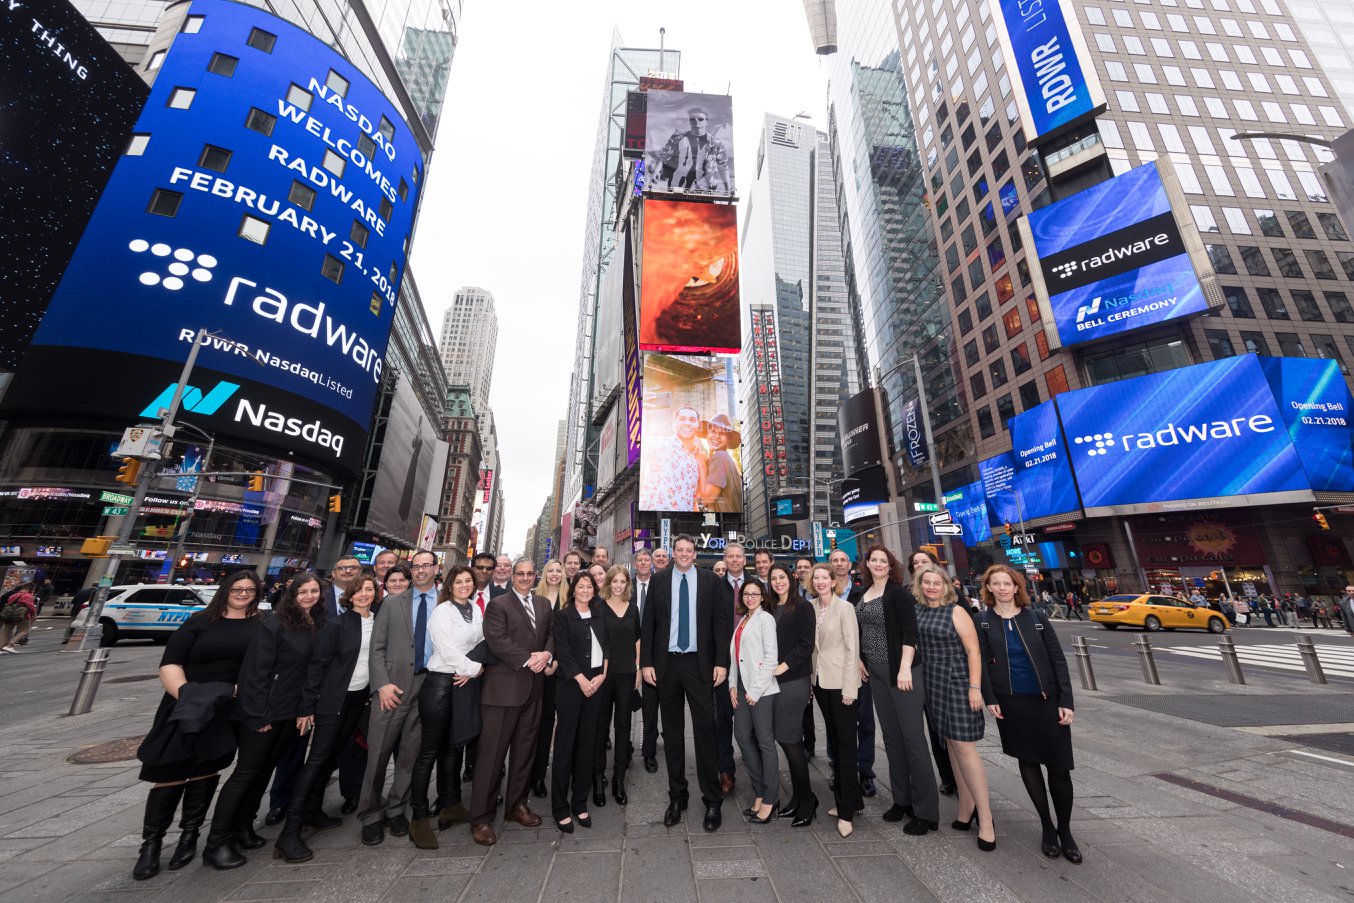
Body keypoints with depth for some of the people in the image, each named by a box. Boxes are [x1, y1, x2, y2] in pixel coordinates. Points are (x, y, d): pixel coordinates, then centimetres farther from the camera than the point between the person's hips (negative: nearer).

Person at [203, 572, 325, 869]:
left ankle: (243, 828, 31)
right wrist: (260, 715, -15)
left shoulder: (319, 624, 1)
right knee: (246, 771, 3)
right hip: (264, 711, -6)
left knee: (265, 769, 16)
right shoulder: (275, 624, -16)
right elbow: (256, 670, -15)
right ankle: (217, 843, 18)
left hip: (293, 711, 6)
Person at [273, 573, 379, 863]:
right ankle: (289, 833, 7)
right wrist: (307, 707, -11)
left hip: (359, 698, 5)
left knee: (332, 755, 16)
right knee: (317, 759, -2)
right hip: (333, 700, -5)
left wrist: (374, 692, 7)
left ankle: (313, 810, 31)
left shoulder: (378, 623, 2)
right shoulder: (338, 624, -13)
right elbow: (317, 665, -11)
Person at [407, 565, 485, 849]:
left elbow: (482, 643, 10)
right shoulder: (442, 611, -10)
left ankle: (450, 804, 31)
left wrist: (476, 669, -5)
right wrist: (472, 668, -8)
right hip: (441, 682, -6)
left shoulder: (476, 610, 8)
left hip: (467, 684, 6)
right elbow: (447, 649, -15)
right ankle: (418, 817, 14)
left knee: (455, 746, 17)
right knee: (429, 750, 3)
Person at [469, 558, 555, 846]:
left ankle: (516, 804, 32)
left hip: (534, 685, 6)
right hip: (505, 686, -5)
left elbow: (553, 634, 9)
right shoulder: (498, 604, -6)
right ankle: (480, 817, 17)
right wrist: (528, 659, -18)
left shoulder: (544, 604, 11)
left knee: (525, 749, 16)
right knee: (493, 751, 2)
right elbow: (496, 640, -16)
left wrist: (546, 654, -11)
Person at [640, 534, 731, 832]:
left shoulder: (710, 581, -1)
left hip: (699, 664, -1)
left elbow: (720, 622, -1)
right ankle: (677, 796, 30)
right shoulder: (659, 582, 1)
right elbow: (648, 624, 3)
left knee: (705, 730, 3)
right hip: (666, 663, 2)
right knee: (672, 732, 14)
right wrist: (646, 662, -2)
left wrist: (721, 662, -7)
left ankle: (712, 800, 21)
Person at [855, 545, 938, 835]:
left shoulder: (898, 593, -11)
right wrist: (859, 660, 12)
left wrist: (905, 668, -21)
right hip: (875, 672, 6)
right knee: (891, 736, 15)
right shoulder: (860, 594, 7)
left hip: (901, 670, -6)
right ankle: (902, 799, 29)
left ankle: (925, 810, 13)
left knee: (913, 738, 0)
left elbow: (910, 632, -16)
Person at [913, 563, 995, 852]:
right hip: (933, 685, 5)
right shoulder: (916, 612, 4)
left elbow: (973, 651, -11)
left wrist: (975, 687, -16)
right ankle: (967, 806, 27)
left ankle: (985, 817, 8)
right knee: (951, 743, 13)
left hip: (958, 684, -5)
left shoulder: (955, 612, -9)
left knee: (964, 745, -5)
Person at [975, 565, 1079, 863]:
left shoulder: (1037, 618, -1)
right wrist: (990, 699, -8)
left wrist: (1066, 701, -5)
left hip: (1047, 700, 0)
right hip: (1010, 702, 0)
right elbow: (981, 662, -3)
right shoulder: (982, 621, -2)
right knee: (1028, 762, 10)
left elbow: (1058, 660, 0)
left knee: (1059, 766, 3)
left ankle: (1065, 830, 23)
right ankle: (1047, 827, 27)